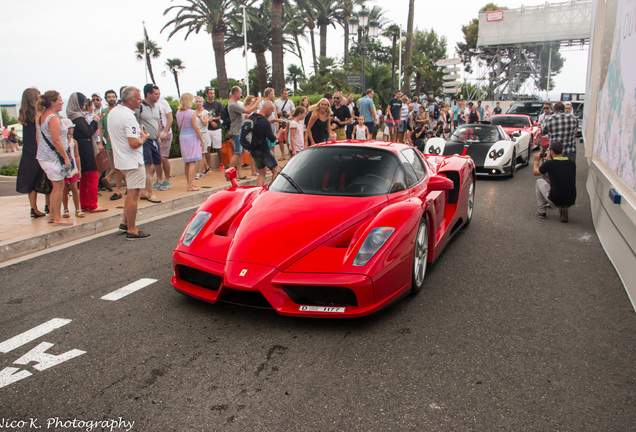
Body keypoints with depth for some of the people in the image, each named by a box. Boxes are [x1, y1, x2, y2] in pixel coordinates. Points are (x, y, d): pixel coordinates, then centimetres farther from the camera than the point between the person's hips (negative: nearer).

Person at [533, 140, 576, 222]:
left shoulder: (549, 164, -11)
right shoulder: (572, 163, 3)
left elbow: (536, 172, 9)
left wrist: (536, 161, 27)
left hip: (555, 200, -4)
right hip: (571, 201, 4)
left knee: (539, 182, 21)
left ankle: (541, 211, 23)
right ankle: (563, 209, 15)